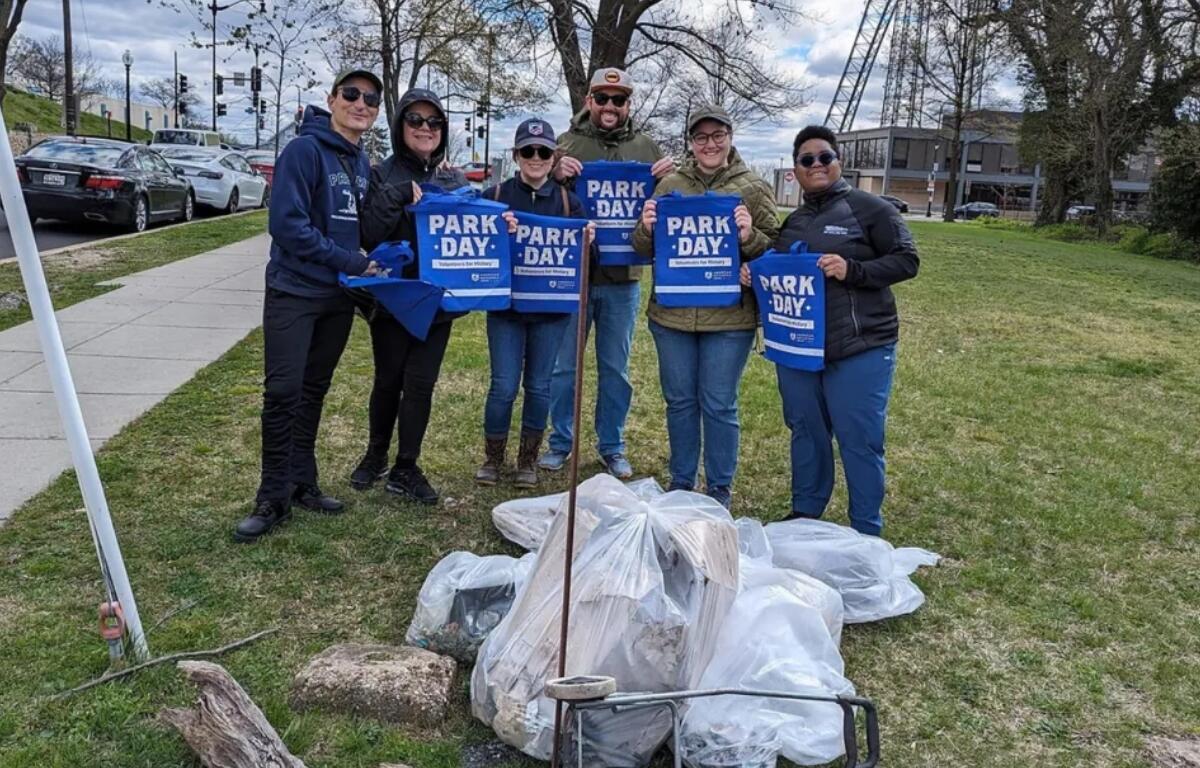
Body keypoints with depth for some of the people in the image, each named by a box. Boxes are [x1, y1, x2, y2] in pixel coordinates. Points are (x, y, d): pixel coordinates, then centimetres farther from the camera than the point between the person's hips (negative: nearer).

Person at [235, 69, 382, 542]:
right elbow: (286, 223, -19)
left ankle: (301, 484, 23)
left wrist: (367, 269, -1)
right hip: (294, 292, -7)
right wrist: (349, 262, -19)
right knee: (283, 392, -7)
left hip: (339, 298, 7)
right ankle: (273, 498, 4)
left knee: (313, 392, 13)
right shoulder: (305, 149, -11)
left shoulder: (363, 163, 11)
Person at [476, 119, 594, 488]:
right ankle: (493, 457, 20)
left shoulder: (568, 200, 3)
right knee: (504, 386, -1)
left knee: (539, 386, 8)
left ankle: (528, 459, 25)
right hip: (506, 305, -1)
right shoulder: (495, 196, -1)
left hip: (553, 308, 1)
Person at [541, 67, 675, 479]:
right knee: (563, 365, 8)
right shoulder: (567, 143, 2)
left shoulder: (646, 148, 8)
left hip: (622, 277, 2)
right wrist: (556, 175, -20)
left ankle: (612, 447, 24)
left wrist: (668, 180, -10)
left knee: (615, 369, 11)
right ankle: (560, 443, 22)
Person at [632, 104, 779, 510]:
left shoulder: (753, 188, 1)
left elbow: (775, 251, 1)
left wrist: (750, 237, -19)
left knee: (719, 405, 5)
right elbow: (644, 250, 10)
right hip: (672, 313, 3)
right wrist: (646, 229, -11)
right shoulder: (670, 185, 7)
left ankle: (720, 489, 22)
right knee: (679, 401, 13)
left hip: (729, 316, -2)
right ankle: (680, 483, 29)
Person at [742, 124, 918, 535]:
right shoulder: (792, 222, 15)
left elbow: (907, 260, -7)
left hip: (859, 348, -5)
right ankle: (803, 516, 31)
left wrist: (852, 270, -20)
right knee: (806, 432, 15)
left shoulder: (869, 208, -3)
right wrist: (754, 275, 3)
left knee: (859, 440, 0)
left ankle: (867, 535, 13)